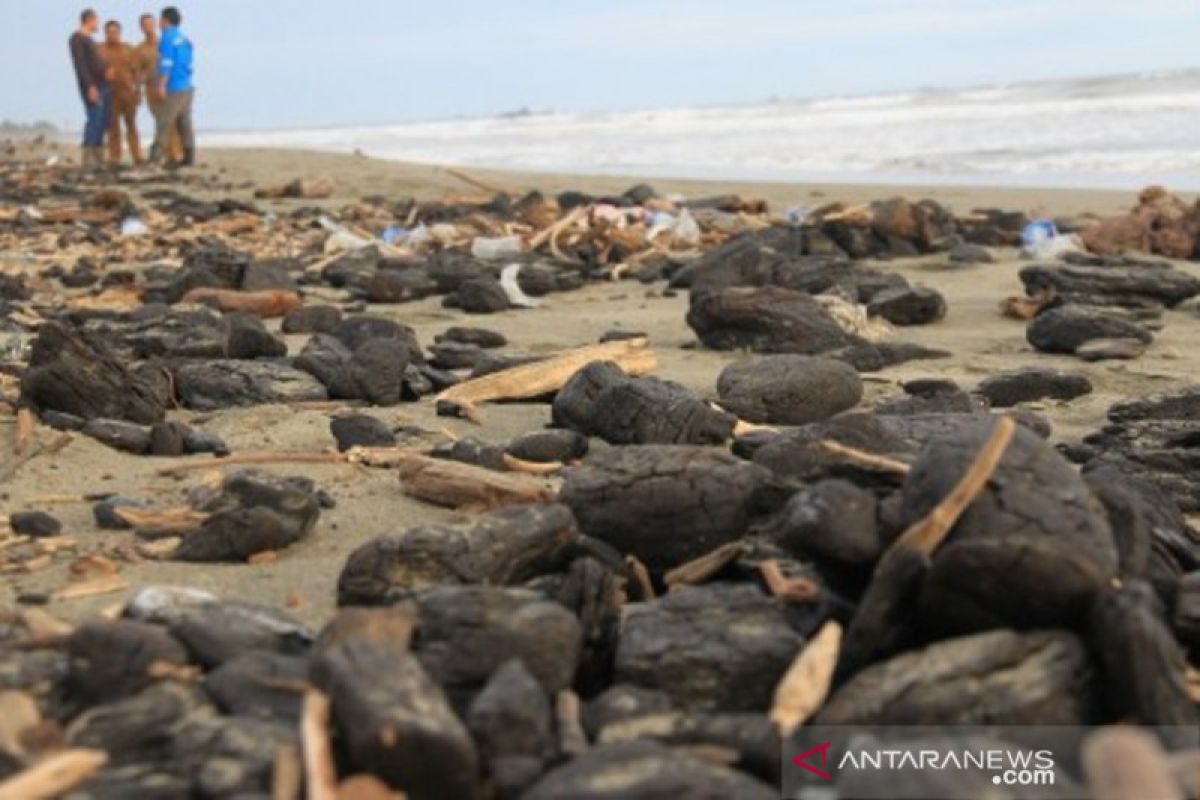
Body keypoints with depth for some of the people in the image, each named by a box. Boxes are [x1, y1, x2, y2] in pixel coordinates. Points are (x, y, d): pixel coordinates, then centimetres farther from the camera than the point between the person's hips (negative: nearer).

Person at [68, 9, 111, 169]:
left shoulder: (89, 39, 21)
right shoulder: (77, 38, -6)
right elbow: (80, 64, -15)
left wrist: (106, 71, 5)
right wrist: (90, 86, -21)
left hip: (103, 85, 9)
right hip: (92, 87, -9)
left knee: (102, 121, 7)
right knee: (94, 119, -14)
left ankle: (98, 158, 9)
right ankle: (88, 159, -15)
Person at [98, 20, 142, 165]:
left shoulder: (127, 49, 8)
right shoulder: (100, 50, 1)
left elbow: (135, 71, 9)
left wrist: (138, 90, 5)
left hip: (128, 92, 2)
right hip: (110, 94, -2)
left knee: (132, 125, 7)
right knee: (113, 127, 0)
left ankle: (137, 157, 11)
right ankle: (114, 158, 4)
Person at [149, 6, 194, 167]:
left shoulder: (168, 37, -7)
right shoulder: (184, 39, 15)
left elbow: (166, 63, -16)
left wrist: (162, 85, -18)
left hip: (174, 89, -8)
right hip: (187, 88, 8)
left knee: (163, 122, -10)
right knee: (185, 124, 8)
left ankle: (155, 158, -15)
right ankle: (189, 157, 7)